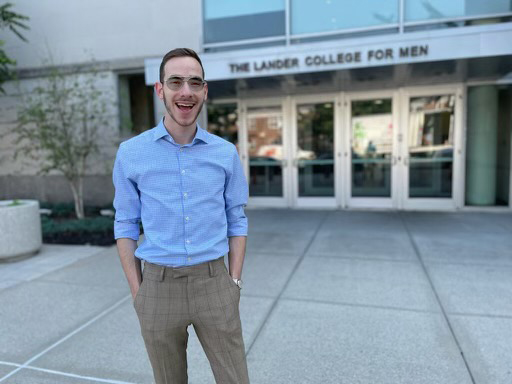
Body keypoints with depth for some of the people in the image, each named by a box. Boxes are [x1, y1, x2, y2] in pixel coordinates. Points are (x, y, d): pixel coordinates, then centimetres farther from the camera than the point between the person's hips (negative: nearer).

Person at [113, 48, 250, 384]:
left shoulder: (226, 153, 0)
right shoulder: (130, 153, -3)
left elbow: (237, 220, 5)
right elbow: (126, 225, 3)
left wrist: (234, 283, 0)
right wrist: (138, 292, 0)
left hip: (213, 283, 1)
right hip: (159, 286, 0)